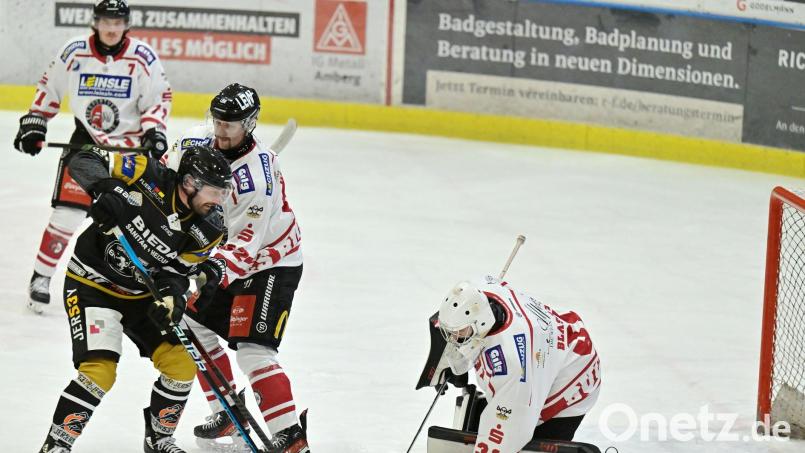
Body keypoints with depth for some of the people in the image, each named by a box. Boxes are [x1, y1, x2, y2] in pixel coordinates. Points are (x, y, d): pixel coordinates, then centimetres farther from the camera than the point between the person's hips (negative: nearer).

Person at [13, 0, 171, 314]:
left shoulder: (143, 59, -11)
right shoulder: (74, 53, -7)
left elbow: (158, 99, -3)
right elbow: (49, 88, 6)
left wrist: (154, 131, -17)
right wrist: (33, 123, 3)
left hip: (132, 143, 0)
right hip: (86, 140, 0)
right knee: (66, 212, -6)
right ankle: (41, 276, 5)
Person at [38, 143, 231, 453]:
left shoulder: (208, 231, -11)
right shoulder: (149, 179, -24)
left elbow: (177, 271, -6)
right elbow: (84, 160, -19)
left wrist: (171, 296, -28)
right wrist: (105, 189, -38)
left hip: (142, 294, 6)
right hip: (92, 284, -6)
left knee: (181, 366, 2)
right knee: (100, 371, -21)